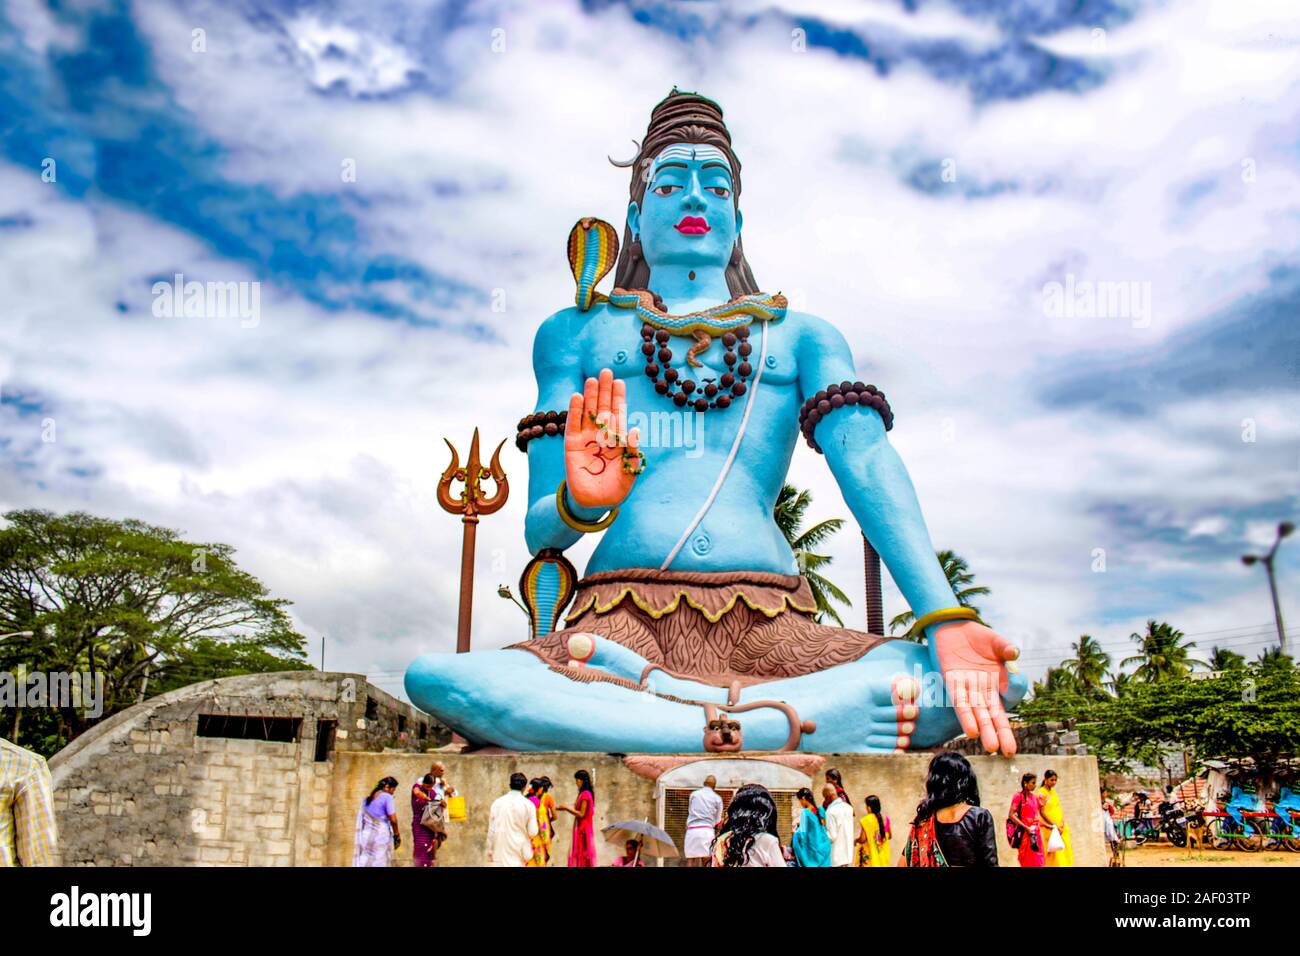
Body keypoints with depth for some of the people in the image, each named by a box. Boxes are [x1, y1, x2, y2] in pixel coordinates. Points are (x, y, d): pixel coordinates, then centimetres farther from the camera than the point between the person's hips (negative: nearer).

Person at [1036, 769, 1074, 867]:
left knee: (1064, 851, 5)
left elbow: (1059, 808, 13)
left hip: (1061, 827, 7)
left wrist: (1062, 823, -2)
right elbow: (1042, 812, -12)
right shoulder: (1041, 793, -9)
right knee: (1054, 854, -8)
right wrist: (1054, 826, -13)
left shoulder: (1053, 791, 13)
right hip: (1050, 828, -7)